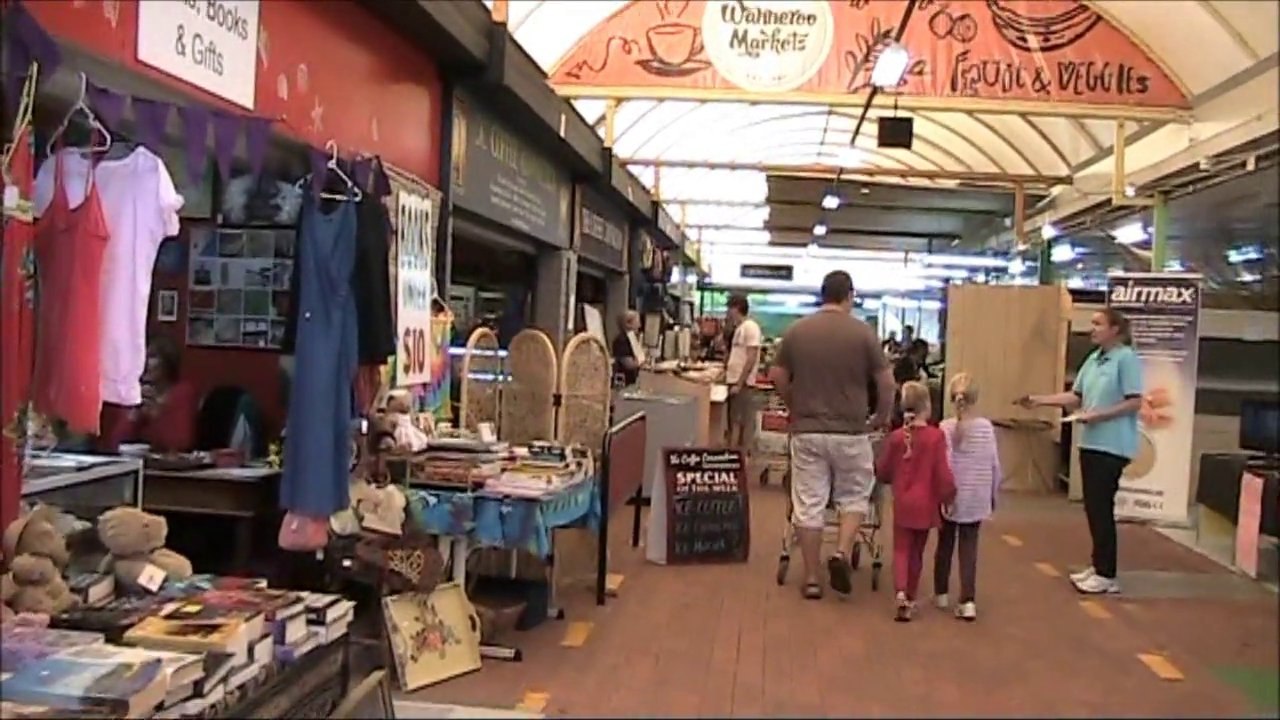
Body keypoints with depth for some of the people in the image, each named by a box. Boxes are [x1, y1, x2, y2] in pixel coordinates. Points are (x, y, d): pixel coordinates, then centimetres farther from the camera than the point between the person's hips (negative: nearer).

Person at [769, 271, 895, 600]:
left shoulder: (796, 330, 0)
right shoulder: (863, 332, -5)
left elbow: (778, 377, 6)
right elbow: (887, 383, -2)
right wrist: (882, 417, 15)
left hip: (806, 431, 1)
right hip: (850, 432, -1)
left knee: (808, 505, 6)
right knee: (855, 497, 18)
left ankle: (812, 579, 11)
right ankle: (842, 553, -2)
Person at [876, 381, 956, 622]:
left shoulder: (895, 437, -5)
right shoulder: (936, 436, -12)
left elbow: (882, 472, 3)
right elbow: (943, 472, -13)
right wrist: (948, 497, 1)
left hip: (902, 503, 1)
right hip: (925, 503, -1)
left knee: (901, 550, 6)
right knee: (917, 552, 13)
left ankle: (901, 593, -16)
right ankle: (910, 598, 21)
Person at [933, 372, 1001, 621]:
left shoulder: (945, 427, -8)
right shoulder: (986, 427, -3)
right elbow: (994, 464, 1)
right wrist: (993, 494, 13)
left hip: (950, 496, -1)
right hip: (976, 498, 1)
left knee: (945, 544, 14)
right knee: (969, 547, 4)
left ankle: (941, 593, 27)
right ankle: (968, 600, -4)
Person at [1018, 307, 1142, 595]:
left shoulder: (1126, 358, -11)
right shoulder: (1093, 359, 12)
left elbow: (1135, 402, -15)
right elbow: (1076, 397, 12)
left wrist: (1098, 415, -19)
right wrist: (1039, 400, 4)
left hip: (1112, 446, -8)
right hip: (1091, 443, 8)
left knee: (1102, 507, -4)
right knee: (1093, 506, 12)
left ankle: (1107, 575, 6)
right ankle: (1098, 565, 23)